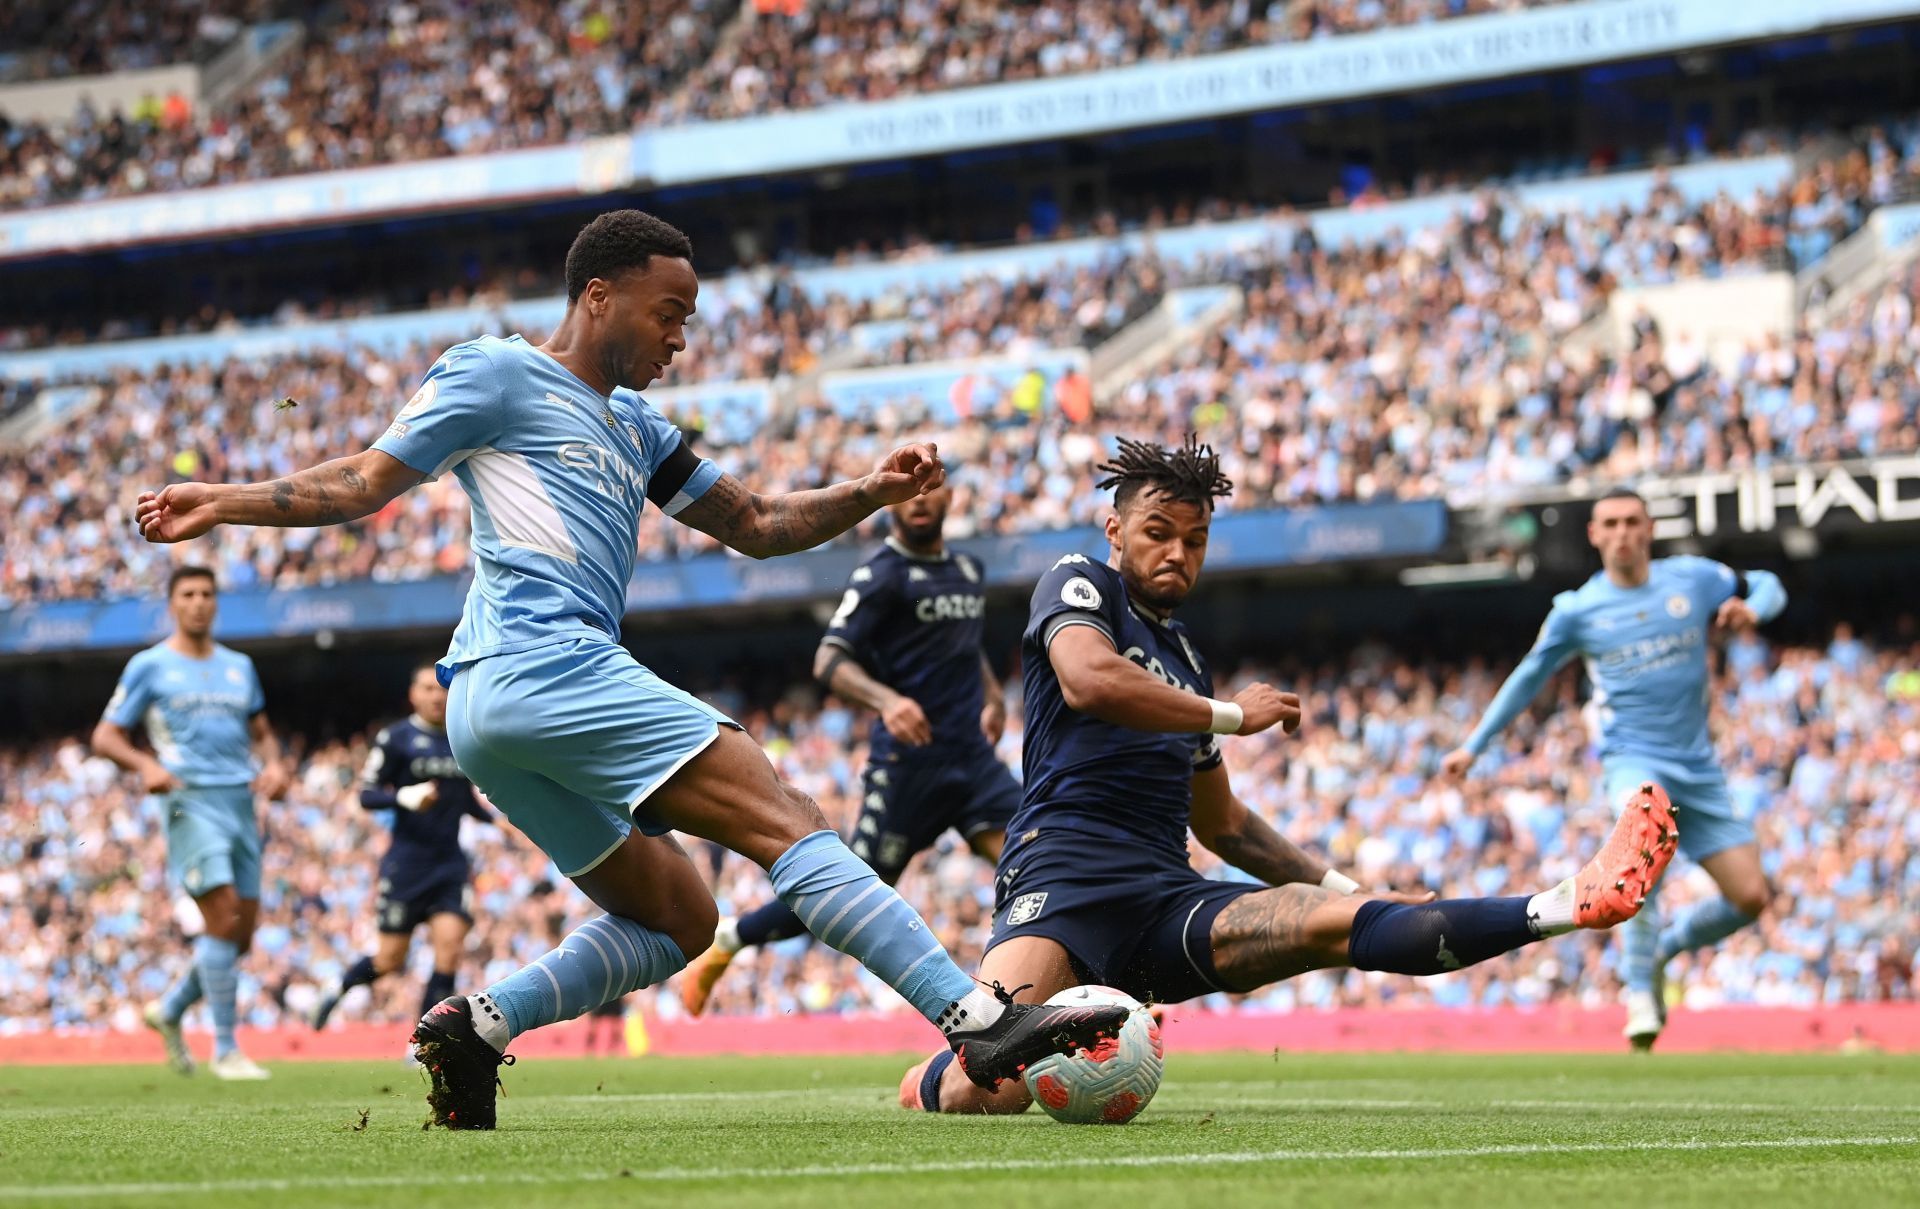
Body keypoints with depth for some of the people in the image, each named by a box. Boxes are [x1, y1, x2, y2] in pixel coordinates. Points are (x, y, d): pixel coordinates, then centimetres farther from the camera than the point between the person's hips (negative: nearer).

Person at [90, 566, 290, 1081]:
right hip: (189, 800, -6)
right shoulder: (149, 666, 4)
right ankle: (225, 1050, -12)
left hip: (241, 802, 6)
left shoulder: (239, 667, 18)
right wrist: (146, 765, -16)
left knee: (240, 934, 4)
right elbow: (105, 736, 3)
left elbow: (261, 733, 27)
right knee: (223, 917, -17)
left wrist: (274, 765, 5)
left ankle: (170, 1010, 27)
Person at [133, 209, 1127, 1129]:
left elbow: (757, 527, 26)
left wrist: (868, 494, 11)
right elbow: (364, 483, 6)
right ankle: (980, 1023, -24)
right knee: (789, 825, -15)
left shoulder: (632, 426, 28)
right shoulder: (497, 373, 5)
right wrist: (222, 505, -2)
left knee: (678, 922, 13)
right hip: (546, 665, -10)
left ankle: (477, 1022, 1)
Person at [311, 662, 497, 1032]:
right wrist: (406, 797, -25)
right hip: (407, 862, -4)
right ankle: (338, 991, 31)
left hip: (450, 862, 4)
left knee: (450, 945, -13)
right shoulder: (395, 738, -4)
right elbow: (367, 796, -7)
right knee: (391, 958, 0)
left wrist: (497, 819, 5)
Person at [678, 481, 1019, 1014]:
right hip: (909, 756, -6)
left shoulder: (968, 570, 16)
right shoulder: (882, 575, -7)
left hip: (973, 752, 6)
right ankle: (725, 941, 14)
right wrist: (886, 700, -35)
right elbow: (829, 660, -18)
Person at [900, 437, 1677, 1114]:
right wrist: (1230, 715, -7)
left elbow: (1220, 823, 38)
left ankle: (1564, 906, -28)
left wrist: (1349, 890, 30)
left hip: (1167, 903, 6)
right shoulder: (1077, 586, 6)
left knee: (1342, 923, -19)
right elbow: (1087, 680, -20)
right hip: (1066, 879, -6)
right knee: (984, 1093, -35)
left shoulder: (1185, 660, 28)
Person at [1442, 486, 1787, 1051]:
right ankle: (1639, 989, -32)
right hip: (1632, 757, -3)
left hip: (1698, 766, 3)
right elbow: (1528, 678, 13)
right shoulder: (1576, 610, 0)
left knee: (1750, 897, -4)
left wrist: (1750, 608, -8)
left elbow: (1768, 586, 16)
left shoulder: (1693, 577, 2)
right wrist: (1474, 746, 16)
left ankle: (1660, 950, 25)